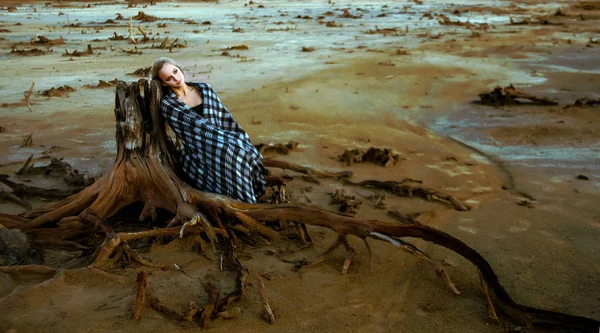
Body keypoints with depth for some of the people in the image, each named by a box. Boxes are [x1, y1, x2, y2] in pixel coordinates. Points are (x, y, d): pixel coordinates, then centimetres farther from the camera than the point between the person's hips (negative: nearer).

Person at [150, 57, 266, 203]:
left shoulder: (204, 89, 10)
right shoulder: (168, 104, -5)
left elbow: (224, 118, 9)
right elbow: (196, 126, -14)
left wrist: (243, 142, -2)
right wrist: (231, 140, -20)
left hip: (219, 146, 5)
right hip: (196, 157, -5)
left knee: (246, 153, -25)